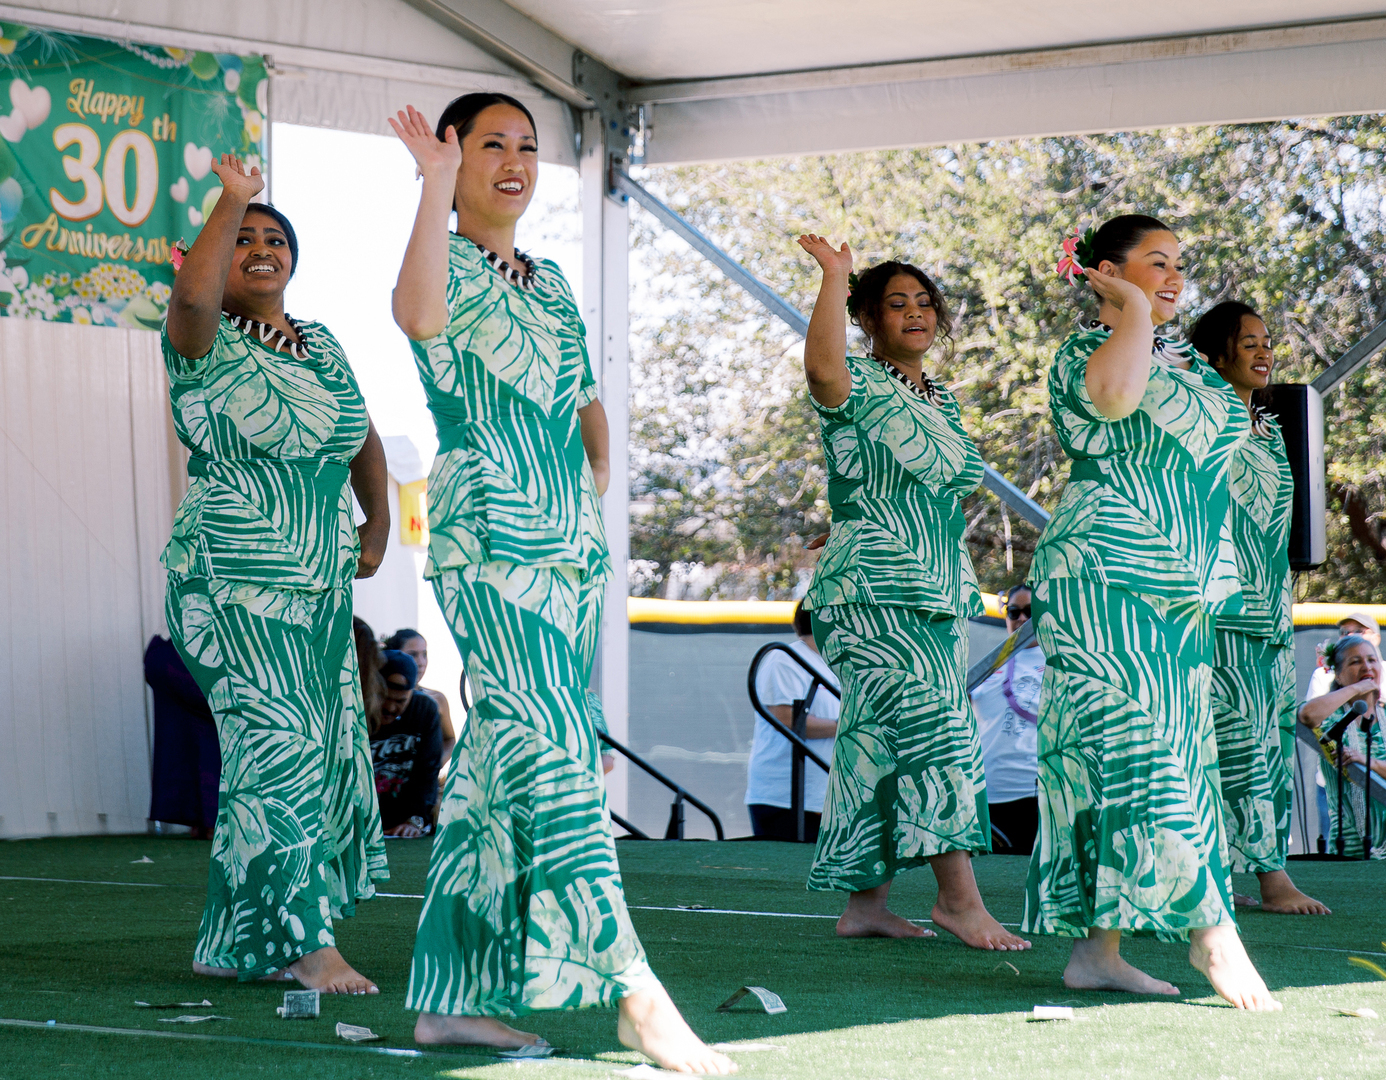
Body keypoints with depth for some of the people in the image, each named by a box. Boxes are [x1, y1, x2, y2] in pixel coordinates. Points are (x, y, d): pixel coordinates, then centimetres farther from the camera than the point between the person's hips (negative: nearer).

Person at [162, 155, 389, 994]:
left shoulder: (320, 345, 14)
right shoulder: (208, 349, -5)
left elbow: (363, 438, 29)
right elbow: (192, 293, -29)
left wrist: (378, 521, 20)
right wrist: (233, 200, -19)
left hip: (321, 584, 7)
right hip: (233, 585, -7)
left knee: (325, 758, 6)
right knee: (281, 747, -16)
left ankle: (239, 945, 19)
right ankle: (309, 944, -12)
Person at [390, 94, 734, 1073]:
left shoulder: (550, 284, 21)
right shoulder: (451, 269, -2)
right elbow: (417, 314, -28)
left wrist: (601, 462, 15)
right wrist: (436, 186, -27)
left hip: (571, 547, 8)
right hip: (489, 542, -8)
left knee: (499, 768, 8)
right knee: (556, 755, -17)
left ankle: (453, 995, 12)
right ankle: (635, 994, -22)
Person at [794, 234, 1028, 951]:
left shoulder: (941, 401, 20)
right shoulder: (859, 384, -5)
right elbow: (822, 367, -30)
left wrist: (962, 589, 26)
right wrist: (835, 275, -23)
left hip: (936, 595, 8)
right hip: (874, 593, -8)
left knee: (882, 745, 7)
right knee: (931, 726, -18)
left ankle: (866, 904, 9)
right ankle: (960, 897, -21)